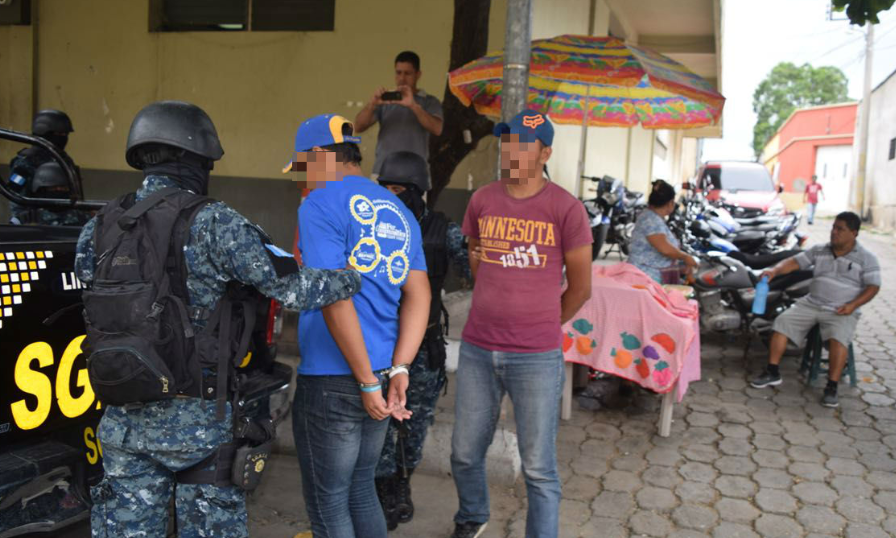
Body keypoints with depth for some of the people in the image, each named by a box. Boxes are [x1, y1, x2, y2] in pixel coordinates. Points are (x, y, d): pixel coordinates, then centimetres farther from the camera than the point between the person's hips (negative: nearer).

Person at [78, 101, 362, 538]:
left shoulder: (98, 229, 4)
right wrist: (359, 275, -3)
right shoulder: (213, 224, -13)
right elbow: (293, 288, -17)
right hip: (198, 420, -5)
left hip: (123, 420, 5)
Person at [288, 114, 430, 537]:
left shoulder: (320, 205, -10)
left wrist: (367, 382, -15)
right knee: (361, 491, 22)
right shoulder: (398, 210, 12)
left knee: (328, 504, 9)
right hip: (383, 375, 7)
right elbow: (419, 295, 6)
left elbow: (335, 298, -19)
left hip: (332, 384, -7)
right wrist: (399, 370, 0)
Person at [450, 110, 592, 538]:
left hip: (537, 358, -4)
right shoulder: (482, 201, 2)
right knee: (464, 454, 17)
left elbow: (580, 287, 0)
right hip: (476, 350, 4)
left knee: (538, 469, 5)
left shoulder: (566, 208, -8)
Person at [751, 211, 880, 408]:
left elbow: (873, 286, -4)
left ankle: (832, 388, -25)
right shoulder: (819, 251, 10)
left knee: (838, 337, -33)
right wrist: (775, 271, -13)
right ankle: (772, 373, -7)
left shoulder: (866, 259, 0)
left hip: (841, 311, -4)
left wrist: (853, 305, -19)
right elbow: (795, 261, 7)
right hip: (811, 303, 4)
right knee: (782, 322, -15)